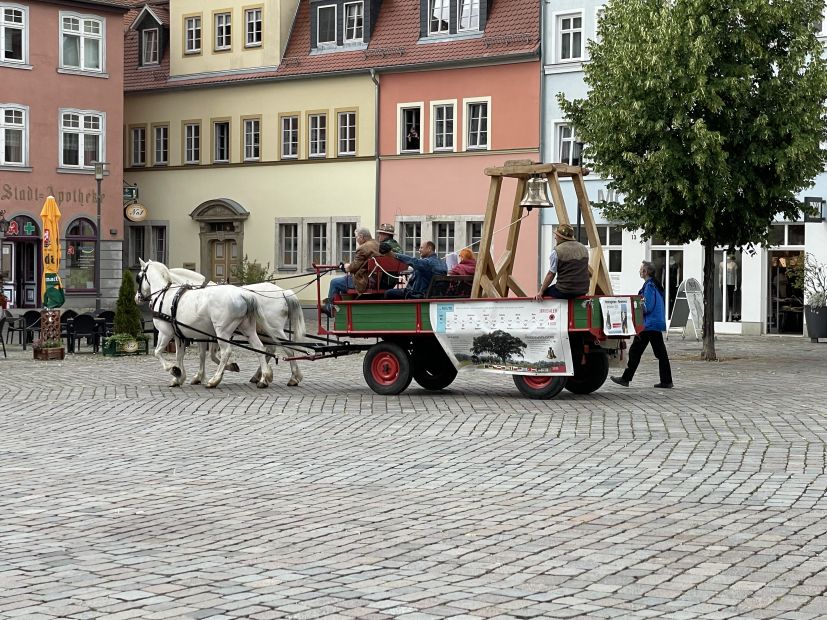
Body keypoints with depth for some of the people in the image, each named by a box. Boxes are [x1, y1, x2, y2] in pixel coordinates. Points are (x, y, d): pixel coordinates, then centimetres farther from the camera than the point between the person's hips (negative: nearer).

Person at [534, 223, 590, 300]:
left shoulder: (556, 251, -10)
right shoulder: (584, 249, 8)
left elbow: (551, 274, -7)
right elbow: (585, 271, 15)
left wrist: (541, 292, 2)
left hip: (565, 291, -6)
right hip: (582, 291, 6)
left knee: (544, 292, 17)